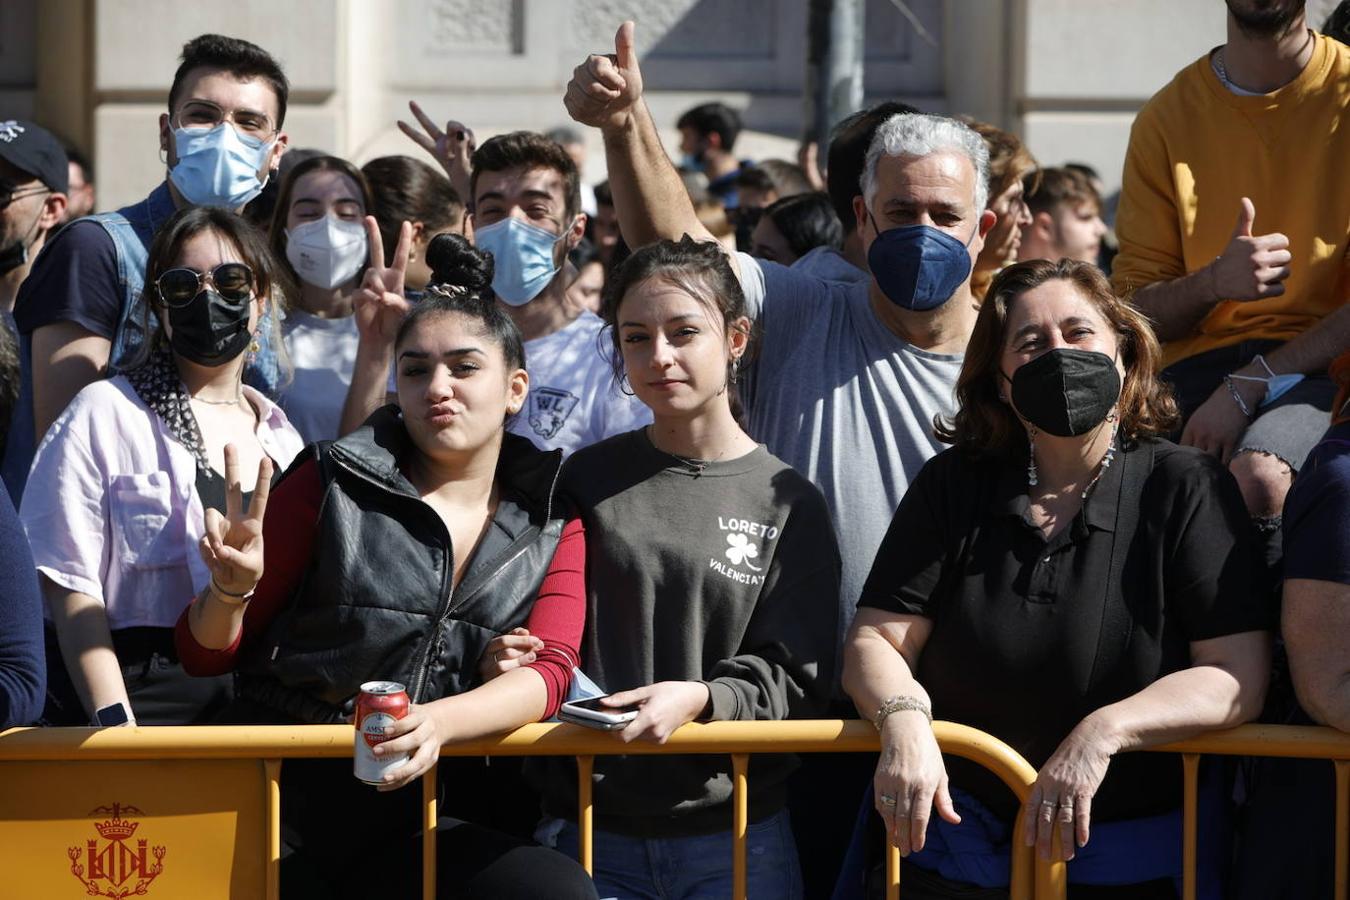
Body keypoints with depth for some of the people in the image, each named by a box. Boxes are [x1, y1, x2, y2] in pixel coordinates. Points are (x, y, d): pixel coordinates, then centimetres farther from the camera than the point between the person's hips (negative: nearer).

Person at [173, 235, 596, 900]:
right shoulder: (332, 485, 4)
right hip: (288, 800, -3)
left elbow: (549, 671, -5)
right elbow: (205, 653, 8)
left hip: (428, 825, 3)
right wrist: (231, 591, -16)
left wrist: (436, 722, -25)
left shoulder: (552, 521, 10)